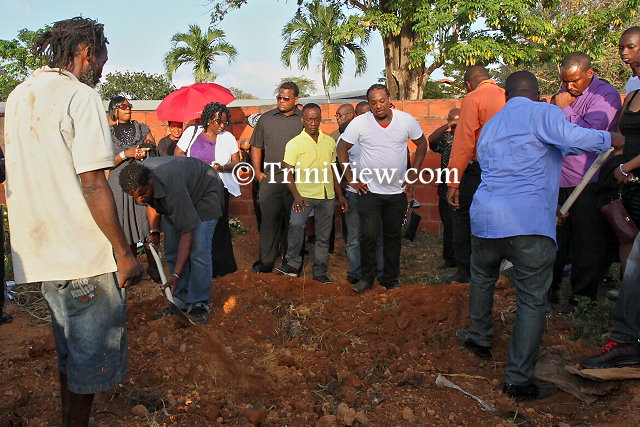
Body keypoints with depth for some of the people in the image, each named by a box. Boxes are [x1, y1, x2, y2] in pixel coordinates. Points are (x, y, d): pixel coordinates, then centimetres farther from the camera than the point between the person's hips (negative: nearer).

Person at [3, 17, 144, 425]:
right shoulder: (81, 96, -14)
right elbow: (93, 186, -20)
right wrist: (124, 253, -15)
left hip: (41, 249, 9)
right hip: (84, 254, -8)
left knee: (69, 348, 23)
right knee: (90, 354, 7)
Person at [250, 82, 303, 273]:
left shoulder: (304, 119, 6)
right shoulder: (266, 118, 12)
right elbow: (256, 147, 14)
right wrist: (257, 171, 4)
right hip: (270, 178, 1)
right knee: (269, 219, 0)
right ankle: (266, 261, 8)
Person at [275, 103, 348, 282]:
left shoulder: (329, 142, 11)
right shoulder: (294, 144, -1)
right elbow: (288, 173, -4)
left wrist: (340, 195, 13)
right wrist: (297, 196, -17)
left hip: (328, 196, 4)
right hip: (305, 194, -4)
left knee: (323, 236, 9)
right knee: (296, 224, -27)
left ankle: (320, 271, 20)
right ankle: (293, 263, -14)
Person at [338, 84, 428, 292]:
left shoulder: (406, 120, -4)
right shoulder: (359, 122, -8)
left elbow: (421, 144, 11)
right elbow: (342, 149, 1)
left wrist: (413, 172, 3)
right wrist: (351, 178, -3)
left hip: (397, 190, 2)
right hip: (369, 189, -2)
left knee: (393, 236, 11)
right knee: (369, 234, -9)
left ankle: (390, 279, 25)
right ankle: (366, 277, 13)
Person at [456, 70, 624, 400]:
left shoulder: (489, 126, 22)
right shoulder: (542, 112, 1)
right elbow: (571, 137, -19)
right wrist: (610, 139, 0)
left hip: (485, 218, 6)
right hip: (530, 224, -6)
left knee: (482, 279, 28)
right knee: (532, 301, 3)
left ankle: (480, 338, 42)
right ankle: (518, 379, 7)